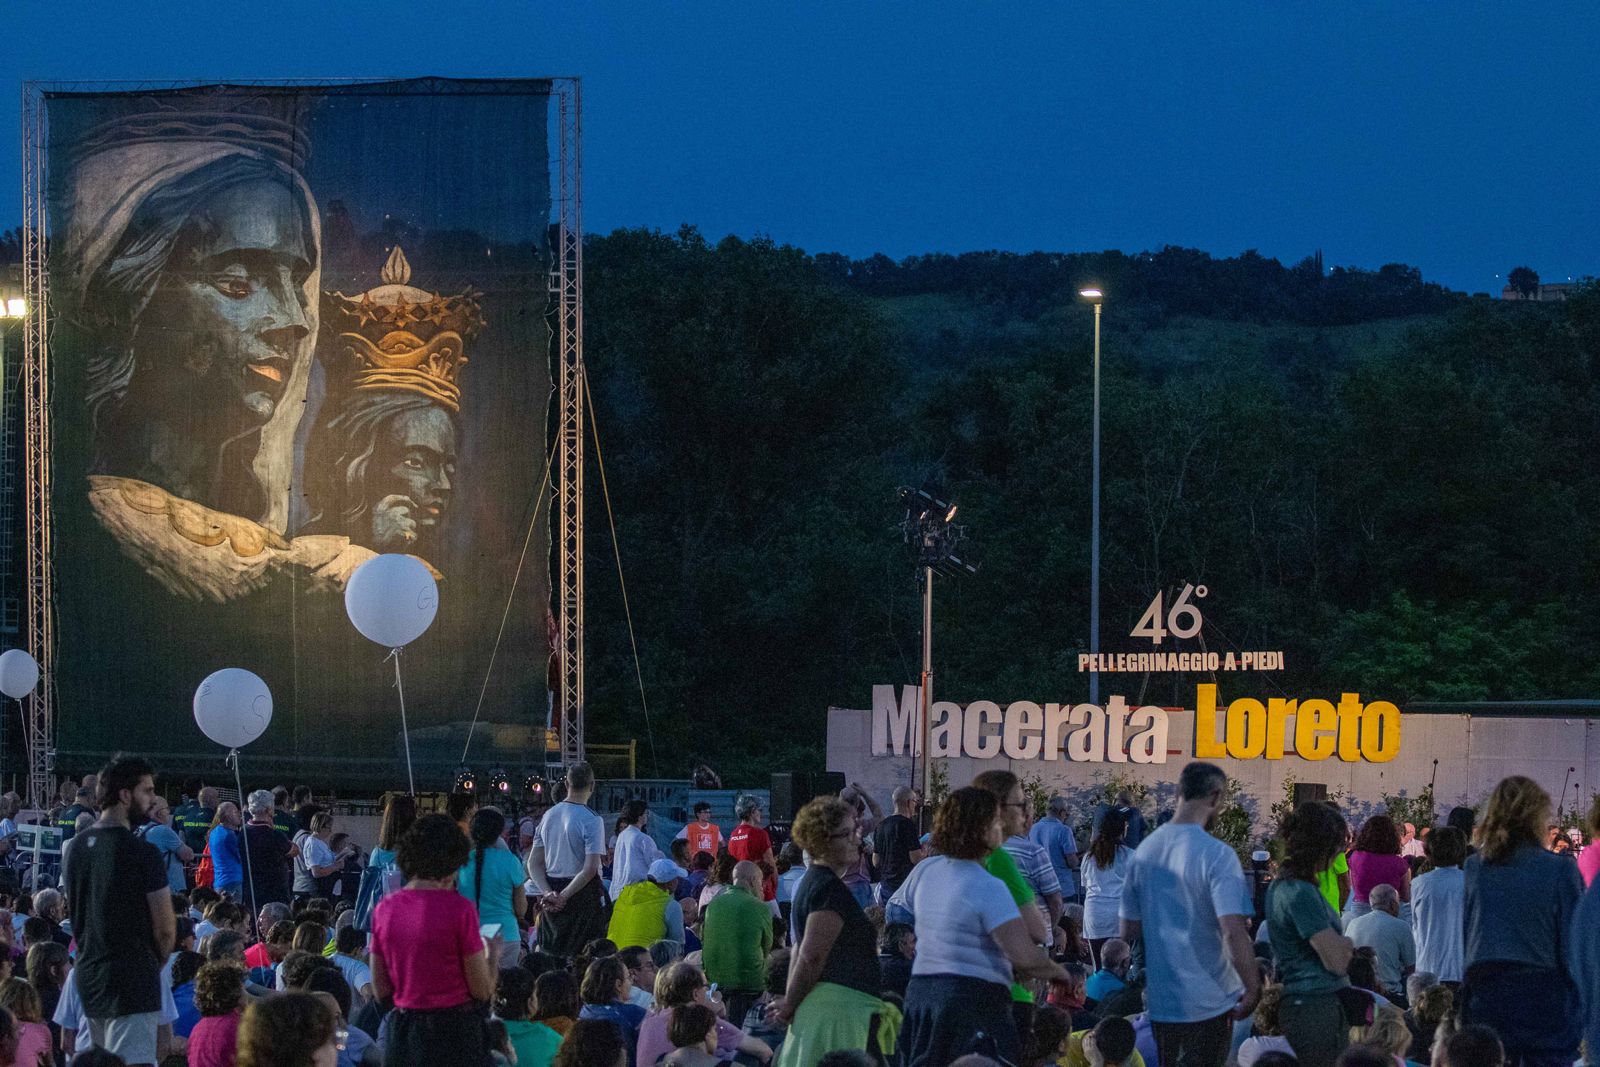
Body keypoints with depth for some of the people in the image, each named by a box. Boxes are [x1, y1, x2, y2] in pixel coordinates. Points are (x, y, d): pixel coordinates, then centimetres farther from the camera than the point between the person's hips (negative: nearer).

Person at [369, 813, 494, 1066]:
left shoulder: (384, 908, 2)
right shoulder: (459, 908, -12)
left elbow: (381, 991, 8)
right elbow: (482, 991, -8)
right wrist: (492, 957, 11)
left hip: (402, 1034, 5)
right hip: (453, 1032, -5)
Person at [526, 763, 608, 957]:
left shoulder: (548, 816, 7)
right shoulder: (591, 821, -13)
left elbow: (534, 863, 6)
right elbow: (590, 869, -19)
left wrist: (548, 893, -4)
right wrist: (564, 896, -14)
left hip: (552, 890, 6)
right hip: (583, 893, -6)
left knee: (548, 955, 11)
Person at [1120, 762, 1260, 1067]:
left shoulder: (1145, 850, 5)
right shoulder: (1217, 855, -16)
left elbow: (1129, 930, 11)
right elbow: (1232, 932, -23)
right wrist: (1253, 988, -13)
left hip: (1160, 1003, 6)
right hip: (1208, 1003, -6)